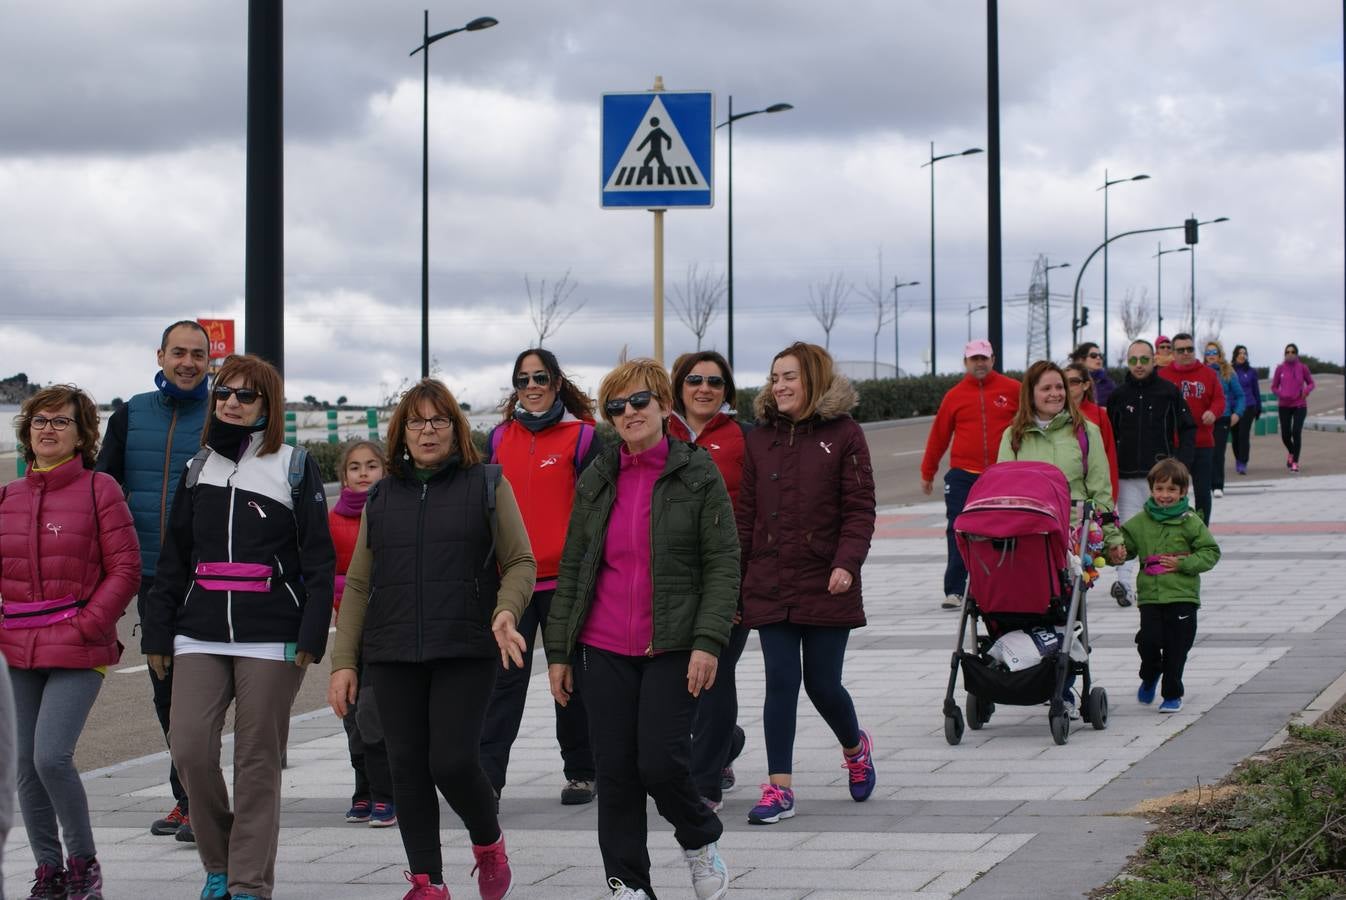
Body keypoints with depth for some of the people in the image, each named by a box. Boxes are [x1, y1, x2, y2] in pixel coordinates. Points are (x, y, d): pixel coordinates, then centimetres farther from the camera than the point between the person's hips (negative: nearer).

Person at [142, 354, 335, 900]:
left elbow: (318, 561, -1)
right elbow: (172, 560, 17)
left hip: (272, 638, -3)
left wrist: (311, 635, -10)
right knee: (189, 748, -9)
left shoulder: (294, 468, 3)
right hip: (200, 634, 3)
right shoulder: (197, 469, 15)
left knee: (257, 763, -2)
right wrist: (157, 634, 12)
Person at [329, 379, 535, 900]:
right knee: (408, 767, 2)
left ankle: (489, 845, 17)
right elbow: (358, 584, 14)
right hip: (393, 656, 3)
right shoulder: (382, 497, 14)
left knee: (452, 760, -12)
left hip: (467, 652, -3)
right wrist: (344, 662, 7)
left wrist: (506, 610, -16)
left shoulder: (487, 485, 6)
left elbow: (521, 562, 5)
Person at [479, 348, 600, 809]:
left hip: (564, 578, -3)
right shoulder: (499, 438, 11)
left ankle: (580, 772, 21)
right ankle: (486, 778, -9)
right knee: (504, 678, -5)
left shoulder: (582, 437, -1)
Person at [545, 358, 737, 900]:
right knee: (615, 771, 3)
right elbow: (572, 568, 12)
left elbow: (723, 565, -5)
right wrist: (558, 651, 8)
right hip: (604, 651, 4)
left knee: (661, 763, -10)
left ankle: (700, 841, 19)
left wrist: (708, 642, -15)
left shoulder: (698, 475, -2)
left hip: (672, 649, -4)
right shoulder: (596, 480, 9)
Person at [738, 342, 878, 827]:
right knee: (781, 682, -2)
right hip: (769, 584, 3)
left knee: (823, 683, 3)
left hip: (825, 586, -3)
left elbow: (860, 510, -5)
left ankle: (856, 747, 34)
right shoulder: (761, 438, 9)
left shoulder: (843, 435, -2)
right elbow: (745, 514, 10)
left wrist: (847, 563, -19)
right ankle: (779, 788, 2)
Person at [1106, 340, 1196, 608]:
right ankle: (1124, 582, -18)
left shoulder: (1169, 392, 2)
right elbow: (1109, 437, 11)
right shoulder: (1119, 395, 7)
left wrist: (1181, 462, -7)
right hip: (1128, 476, 1)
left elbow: (1188, 430, 5)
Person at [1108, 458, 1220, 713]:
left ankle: (1172, 694, 16)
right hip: (1149, 595, 2)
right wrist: (1117, 552, -7)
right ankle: (1150, 675, 22)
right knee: (1148, 639, -9)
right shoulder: (1140, 522, 6)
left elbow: (1211, 552, 0)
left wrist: (1182, 563, -12)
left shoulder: (1190, 522, -1)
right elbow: (1126, 542, 17)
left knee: (1176, 648, 0)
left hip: (1182, 596, -2)